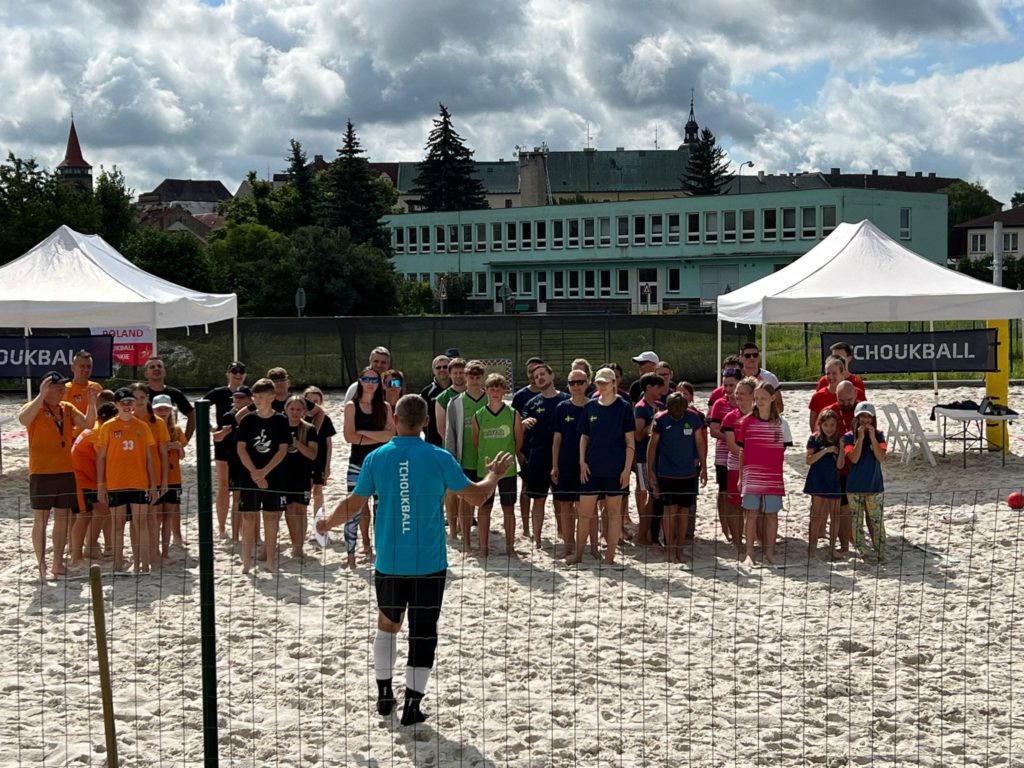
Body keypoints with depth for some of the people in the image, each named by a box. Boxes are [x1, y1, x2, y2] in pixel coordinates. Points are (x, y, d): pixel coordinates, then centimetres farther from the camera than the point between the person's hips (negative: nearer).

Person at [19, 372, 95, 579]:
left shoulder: (67, 408, 8)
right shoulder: (34, 407, -7)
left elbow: (87, 423, -3)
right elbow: (23, 420, -29)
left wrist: (91, 403, -18)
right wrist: (41, 396, -35)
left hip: (66, 471, 5)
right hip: (41, 473, -5)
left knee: (62, 517, 9)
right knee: (41, 518, -1)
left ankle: (58, 563, 17)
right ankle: (41, 564, 3)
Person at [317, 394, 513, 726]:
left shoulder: (376, 458, -4)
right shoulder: (439, 458, -9)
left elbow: (353, 505, 3)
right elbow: (476, 496, -1)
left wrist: (327, 523, 23)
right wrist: (494, 475, 20)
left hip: (388, 564, 2)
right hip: (429, 564, -2)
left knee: (387, 626, 21)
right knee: (423, 633, 5)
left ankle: (384, 695, 27)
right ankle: (412, 705, 4)